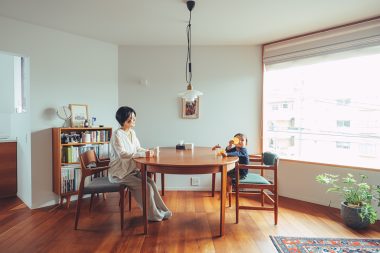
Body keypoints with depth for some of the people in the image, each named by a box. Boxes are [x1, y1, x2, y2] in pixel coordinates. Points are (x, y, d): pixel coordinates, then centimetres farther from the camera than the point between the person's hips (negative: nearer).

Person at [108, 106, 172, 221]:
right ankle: (154, 215, 5)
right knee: (146, 187, -15)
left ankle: (161, 211, 7)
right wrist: (143, 154, -32)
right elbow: (122, 154, -29)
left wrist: (147, 151, -10)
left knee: (150, 182, -7)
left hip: (131, 170, 7)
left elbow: (138, 149, 12)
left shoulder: (132, 132, 6)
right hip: (119, 173, -7)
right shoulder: (117, 135, -18)